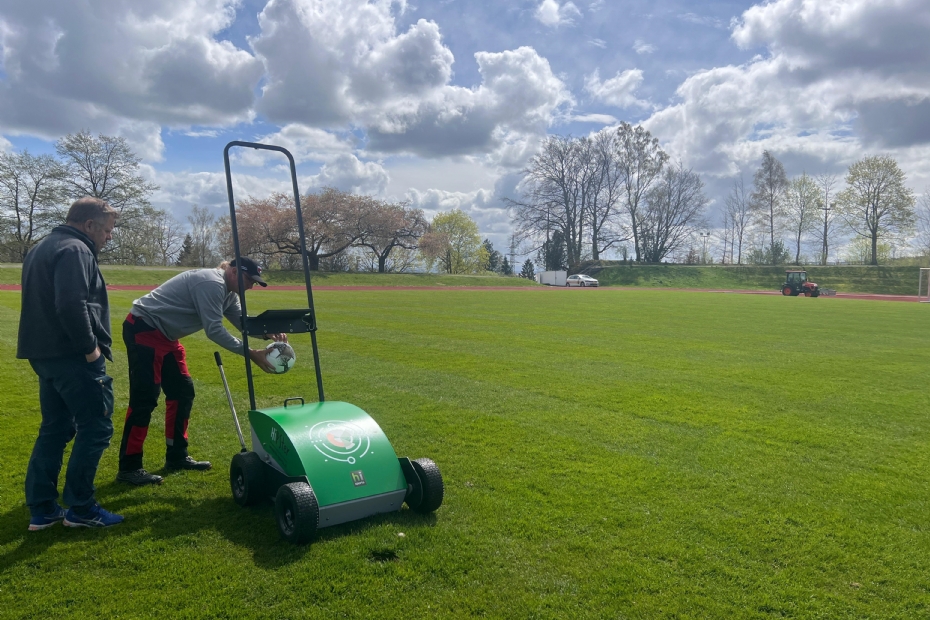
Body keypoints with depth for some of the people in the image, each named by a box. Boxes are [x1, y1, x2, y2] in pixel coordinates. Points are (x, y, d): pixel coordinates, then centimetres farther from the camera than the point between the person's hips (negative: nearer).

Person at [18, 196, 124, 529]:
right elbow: (72, 306, -26)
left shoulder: (41, 249, 20)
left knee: (54, 429, 15)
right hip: (73, 356, -10)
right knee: (96, 427, -2)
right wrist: (90, 347, -17)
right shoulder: (75, 251, -14)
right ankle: (80, 508, 5)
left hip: (45, 353, 10)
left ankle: (42, 509, 19)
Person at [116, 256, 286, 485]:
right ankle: (129, 467, -2)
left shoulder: (227, 292, 9)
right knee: (145, 399, -9)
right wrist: (251, 353, -25)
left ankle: (177, 456, 18)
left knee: (182, 392, 10)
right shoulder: (211, 283, -23)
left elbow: (242, 320, 11)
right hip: (144, 330, -11)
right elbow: (214, 330, -27)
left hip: (164, 335, 11)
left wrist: (269, 332, -9)